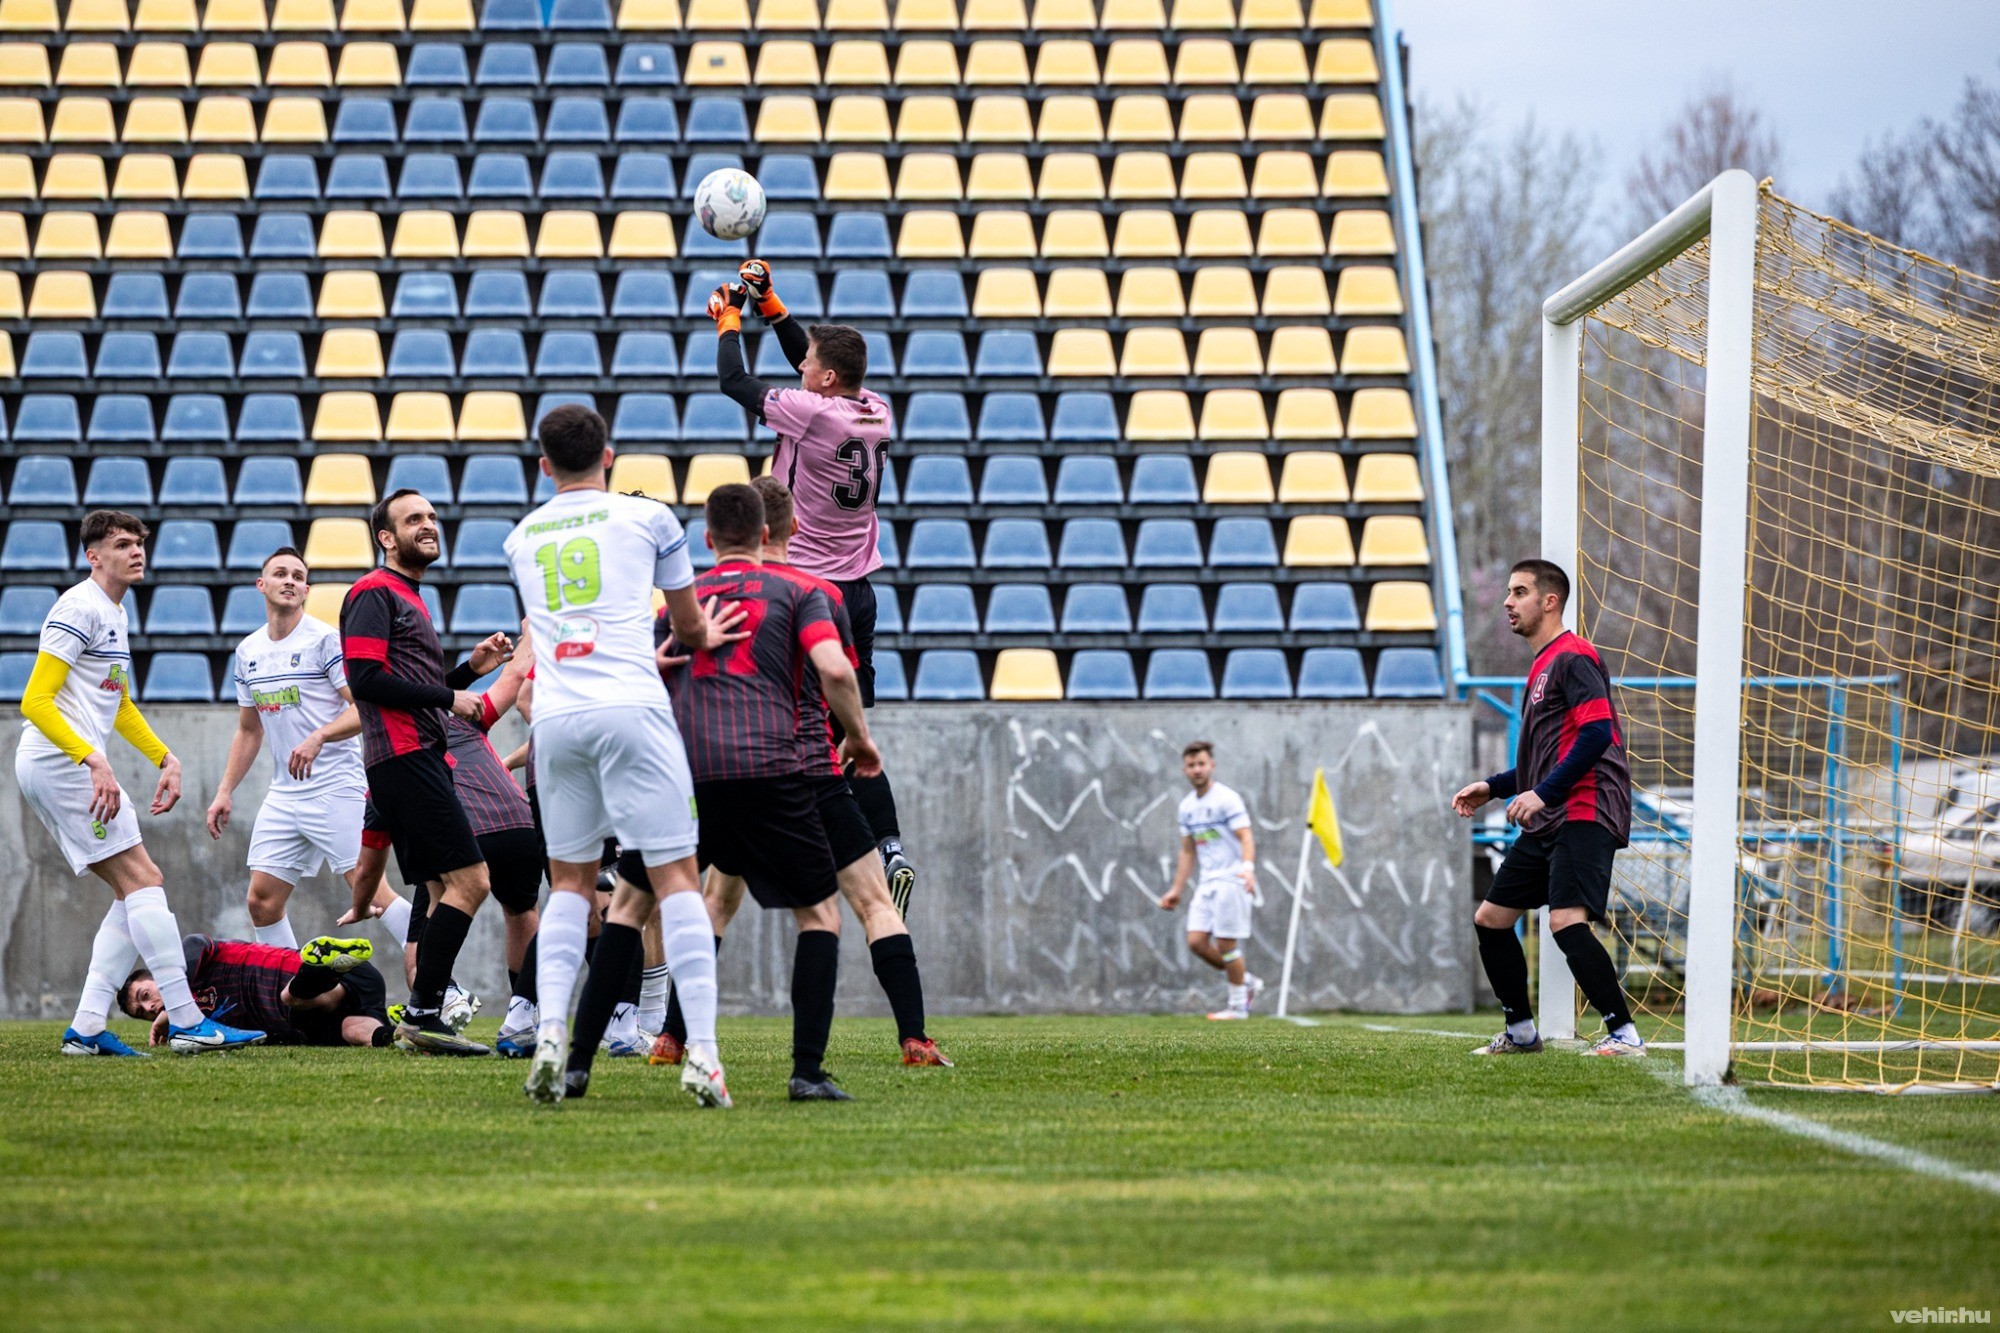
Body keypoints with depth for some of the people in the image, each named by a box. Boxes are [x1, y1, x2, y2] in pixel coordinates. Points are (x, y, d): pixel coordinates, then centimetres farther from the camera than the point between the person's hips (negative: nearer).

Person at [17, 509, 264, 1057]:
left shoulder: (115, 615, 19)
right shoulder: (80, 609, -12)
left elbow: (120, 706, 32)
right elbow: (34, 702, -19)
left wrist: (166, 759, 23)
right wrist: (94, 761, -27)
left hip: (77, 766, 10)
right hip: (58, 761, -10)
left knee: (134, 893, 7)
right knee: (143, 880, -12)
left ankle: (86, 1028, 3)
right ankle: (186, 1022, -15)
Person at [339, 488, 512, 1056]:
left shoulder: (409, 600, 25)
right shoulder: (375, 594, -6)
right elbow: (366, 679, -16)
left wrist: (472, 667, 13)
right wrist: (449, 698, -12)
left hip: (421, 759, 11)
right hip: (405, 758, -11)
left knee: (443, 891, 8)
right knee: (470, 880, -15)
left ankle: (419, 1019, 8)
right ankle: (423, 1013, -15)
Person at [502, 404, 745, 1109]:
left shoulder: (522, 538, 19)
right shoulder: (648, 517, 10)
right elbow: (690, 625, 21)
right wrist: (694, 636, 42)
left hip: (555, 717, 3)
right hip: (631, 708, -3)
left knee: (570, 882, 13)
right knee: (674, 875, -4)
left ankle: (550, 1036, -4)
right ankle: (702, 1053, -12)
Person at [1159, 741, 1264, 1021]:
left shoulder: (1227, 799, -9)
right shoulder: (1187, 806, 13)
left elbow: (1246, 837, -17)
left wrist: (1248, 868, -34)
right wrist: (1176, 890, 18)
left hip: (1231, 880, -7)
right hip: (1207, 881, 7)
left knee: (1226, 944, -7)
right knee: (1196, 942, -1)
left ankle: (1238, 1005, 7)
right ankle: (1247, 982, 16)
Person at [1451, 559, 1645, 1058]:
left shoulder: (1573, 657, -8)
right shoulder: (1543, 666, 23)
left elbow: (1597, 734, -20)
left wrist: (1544, 794, -23)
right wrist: (1494, 788, 20)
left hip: (1584, 814, -11)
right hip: (1546, 823, 11)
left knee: (1566, 921, -25)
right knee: (1490, 919, 12)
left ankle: (1624, 1034, -22)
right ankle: (1521, 1032, 23)